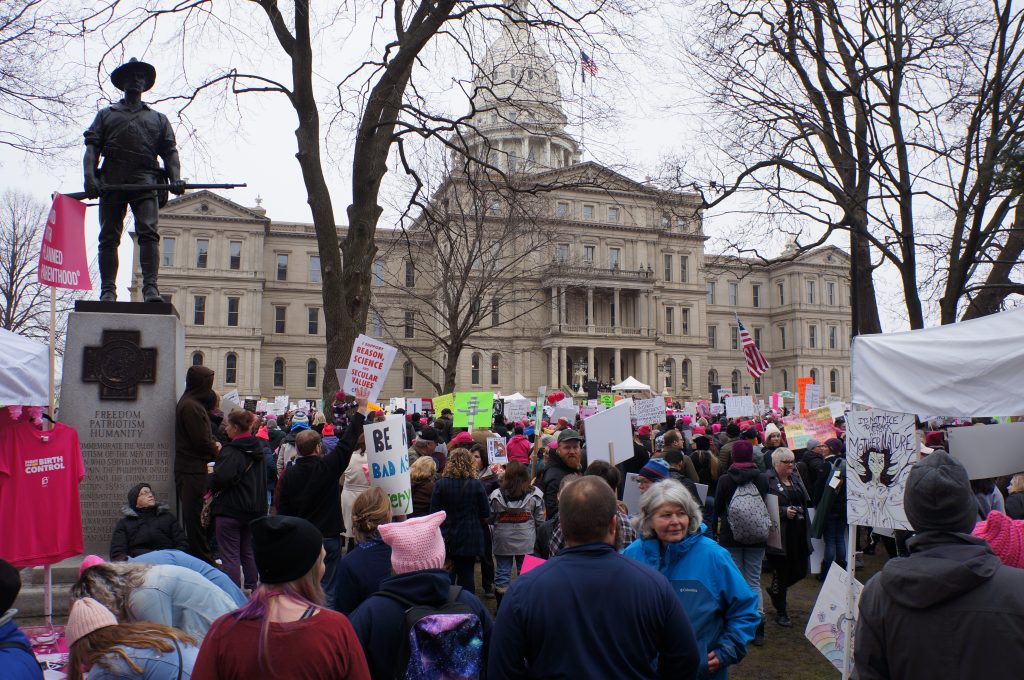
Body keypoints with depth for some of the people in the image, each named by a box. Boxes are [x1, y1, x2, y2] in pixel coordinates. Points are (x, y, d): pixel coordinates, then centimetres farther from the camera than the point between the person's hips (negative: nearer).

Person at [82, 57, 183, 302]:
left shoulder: (159, 119, 27)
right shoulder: (106, 114, 26)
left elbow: (170, 151, 14)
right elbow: (92, 147, 13)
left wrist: (175, 179, -6)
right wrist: (90, 177, -5)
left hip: (145, 180, -1)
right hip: (111, 180, 1)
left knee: (148, 233, -18)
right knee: (109, 236, -5)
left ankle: (150, 288, -25)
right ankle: (108, 290, -6)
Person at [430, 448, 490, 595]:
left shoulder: (440, 484, -11)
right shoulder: (476, 485, -11)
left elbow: (433, 513, -6)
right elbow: (486, 513, -5)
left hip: (446, 538, 0)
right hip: (470, 539, 0)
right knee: (467, 575, 10)